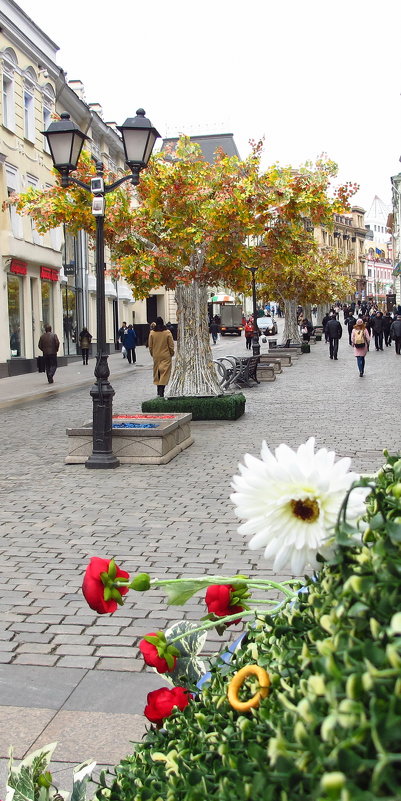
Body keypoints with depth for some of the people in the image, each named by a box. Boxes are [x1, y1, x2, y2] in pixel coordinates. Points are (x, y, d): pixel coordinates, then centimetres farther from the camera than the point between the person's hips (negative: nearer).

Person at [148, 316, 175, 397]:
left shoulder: (152, 333, -4)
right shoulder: (167, 332, -10)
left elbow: (150, 346, 1)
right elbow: (171, 345, -5)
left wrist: (152, 354, 15)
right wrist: (172, 353, 10)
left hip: (156, 356, 2)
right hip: (166, 356, -2)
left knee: (157, 372, 15)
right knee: (165, 373, -2)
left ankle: (159, 390, 22)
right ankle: (161, 390, -13)